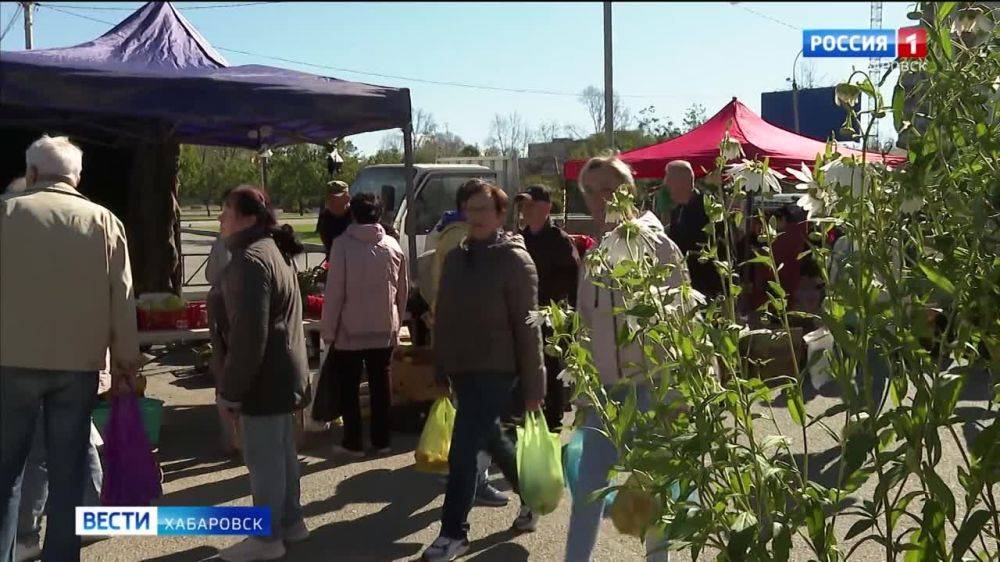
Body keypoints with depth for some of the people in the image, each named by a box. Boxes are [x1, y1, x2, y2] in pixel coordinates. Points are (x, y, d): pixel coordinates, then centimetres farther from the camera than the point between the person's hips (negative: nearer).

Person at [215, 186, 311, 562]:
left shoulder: (251, 260, -19)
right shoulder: (275, 251, 14)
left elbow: (248, 334, -24)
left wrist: (230, 389, -18)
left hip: (265, 377, -11)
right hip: (283, 372, 11)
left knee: (263, 457, -1)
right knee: (281, 451, 19)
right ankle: (290, 521, 31)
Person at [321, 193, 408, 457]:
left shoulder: (343, 245, -12)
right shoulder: (393, 246, 1)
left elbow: (334, 291, -12)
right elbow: (403, 289, 7)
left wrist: (328, 330, -4)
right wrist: (397, 322, 18)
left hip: (350, 331, -3)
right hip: (385, 330, 4)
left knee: (349, 387, 8)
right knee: (381, 384, 13)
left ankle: (353, 443, 11)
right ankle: (381, 440, 19)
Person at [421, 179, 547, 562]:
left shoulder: (514, 260, -11)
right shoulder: (455, 257, 9)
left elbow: (527, 327, -12)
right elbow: (445, 316, 14)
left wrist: (533, 385, -12)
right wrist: (439, 367, 13)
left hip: (494, 371, -7)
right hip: (461, 369, 7)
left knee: (462, 451, -7)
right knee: (493, 440, 20)